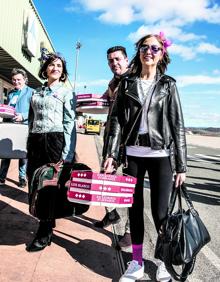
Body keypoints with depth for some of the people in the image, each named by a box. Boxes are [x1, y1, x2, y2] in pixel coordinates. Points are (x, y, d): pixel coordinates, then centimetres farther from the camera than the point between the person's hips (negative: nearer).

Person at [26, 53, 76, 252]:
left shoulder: (67, 93, 2)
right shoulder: (36, 93, 17)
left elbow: (70, 125, -6)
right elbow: (31, 121, 18)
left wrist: (67, 156, -14)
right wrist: (29, 145, 11)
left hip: (55, 141, -5)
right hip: (35, 142, 5)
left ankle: (44, 234, 16)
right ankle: (47, 223, 26)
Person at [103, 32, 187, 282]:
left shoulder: (168, 85, 5)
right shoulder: (127, 84, 10)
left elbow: (177, 125, 1)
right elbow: (117, 120, 5)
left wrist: (181, 165, -3)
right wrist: (111, 154, -5)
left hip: (161, 156, -2)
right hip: (133, 154, 2)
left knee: (160, 212, -1)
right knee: (135, 208, 8)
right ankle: (137, 261, 23)